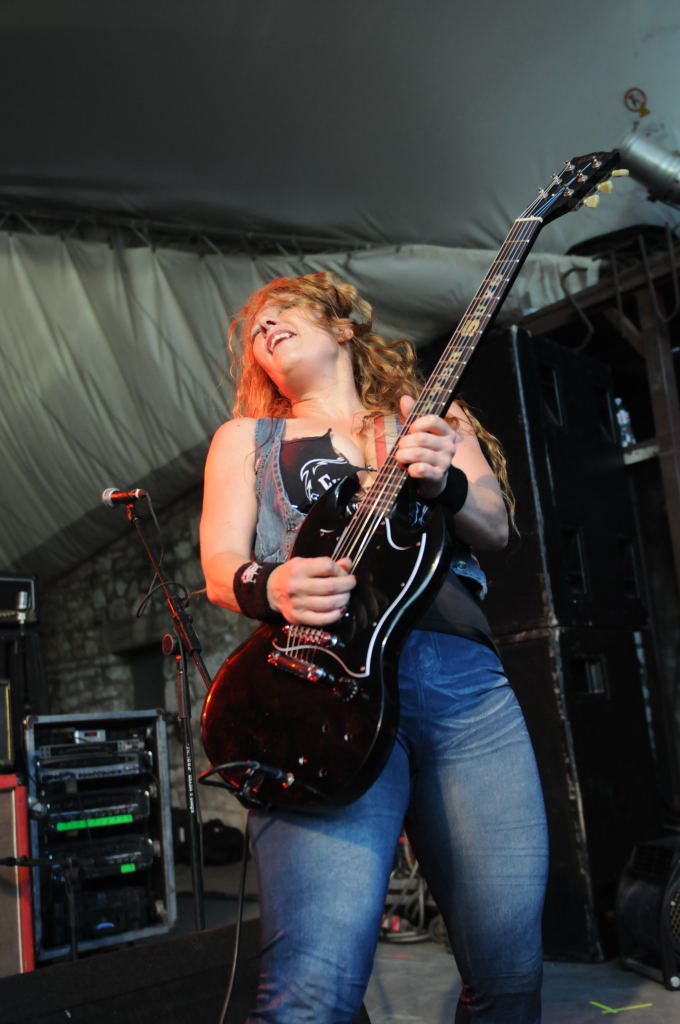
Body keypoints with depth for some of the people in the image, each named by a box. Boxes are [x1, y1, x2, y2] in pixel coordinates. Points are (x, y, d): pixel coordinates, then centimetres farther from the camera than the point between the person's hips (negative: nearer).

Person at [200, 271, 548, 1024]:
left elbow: (495, 528, 12)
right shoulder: (246, 436, 22)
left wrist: (443, 480, -10)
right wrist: (270, 587, -14)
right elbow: (221, 567, 9)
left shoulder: (428, 416, 25)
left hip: (467, 681, 3)